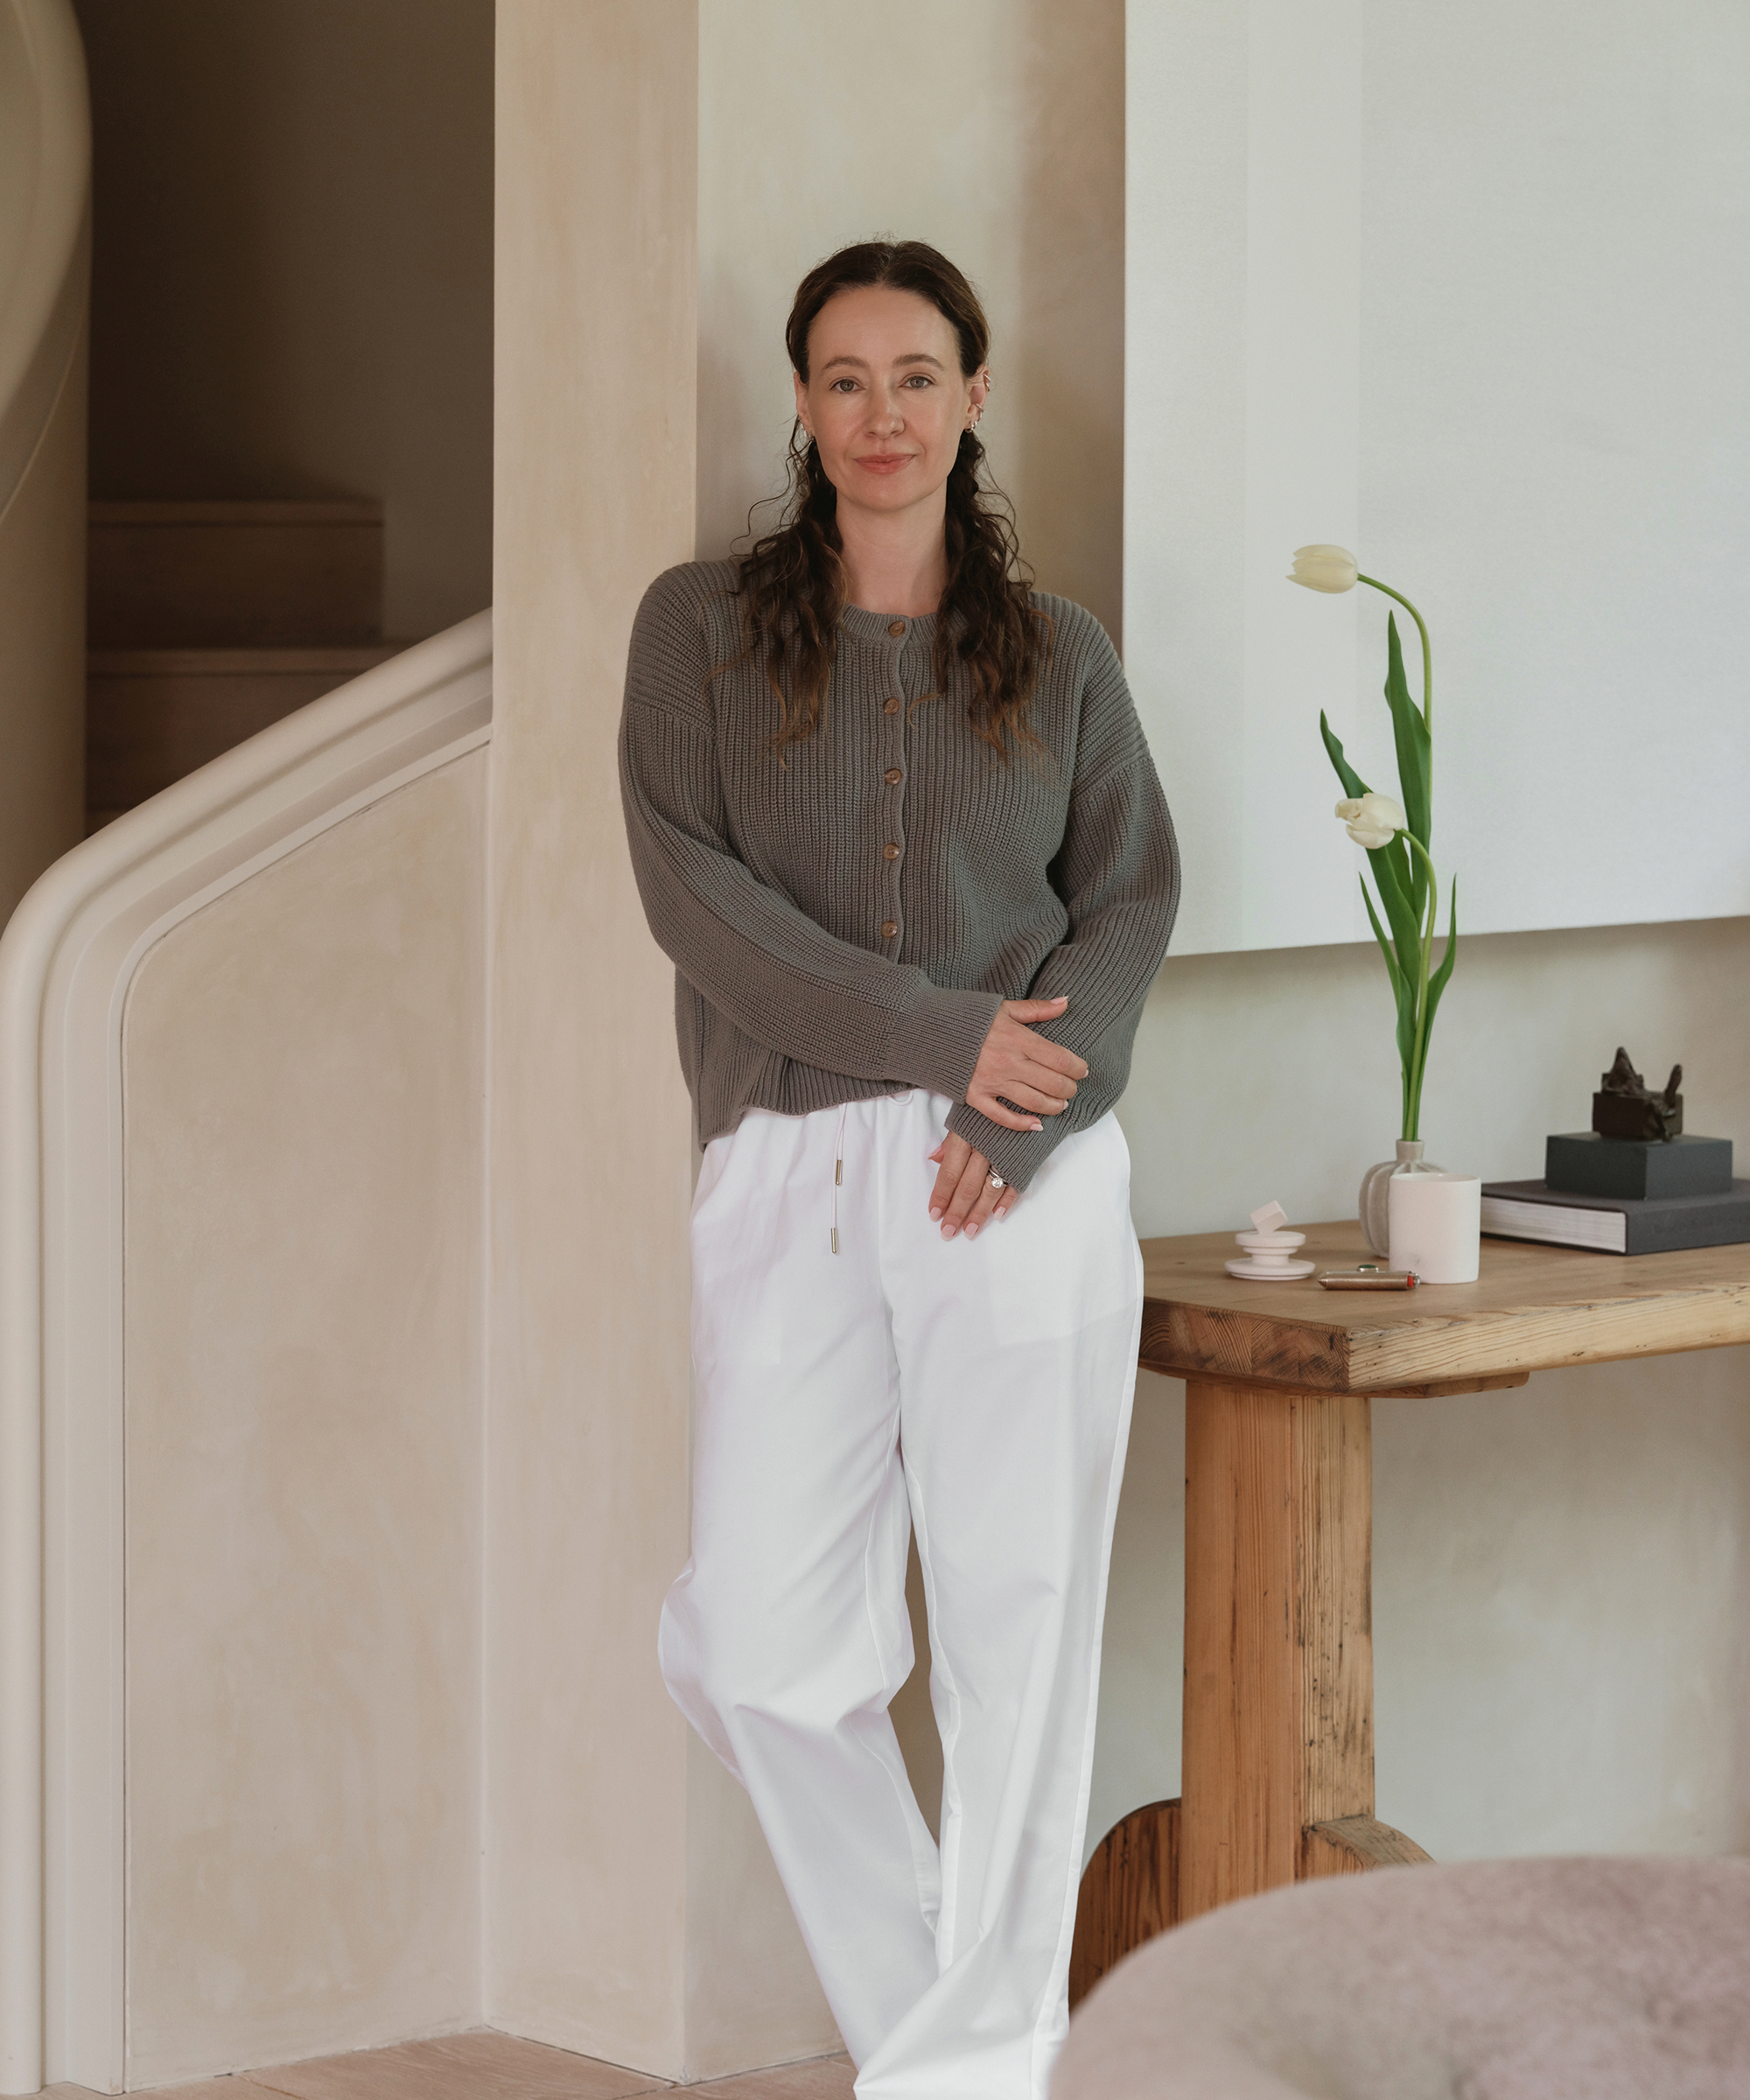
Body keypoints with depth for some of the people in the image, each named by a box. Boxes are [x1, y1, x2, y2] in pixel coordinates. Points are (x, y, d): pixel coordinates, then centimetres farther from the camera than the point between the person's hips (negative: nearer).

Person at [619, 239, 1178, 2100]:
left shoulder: (1057, 654, 12)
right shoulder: (702, 625, 8)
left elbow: (1134, 897, 5)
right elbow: (687, 884, -3)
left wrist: (1020, 1115, -11)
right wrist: (940, 1033, -10)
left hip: (1026, 1180, 0)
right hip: (788, 1174, 0)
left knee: (1016, 1623, 0)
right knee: (754, 1645, -5)